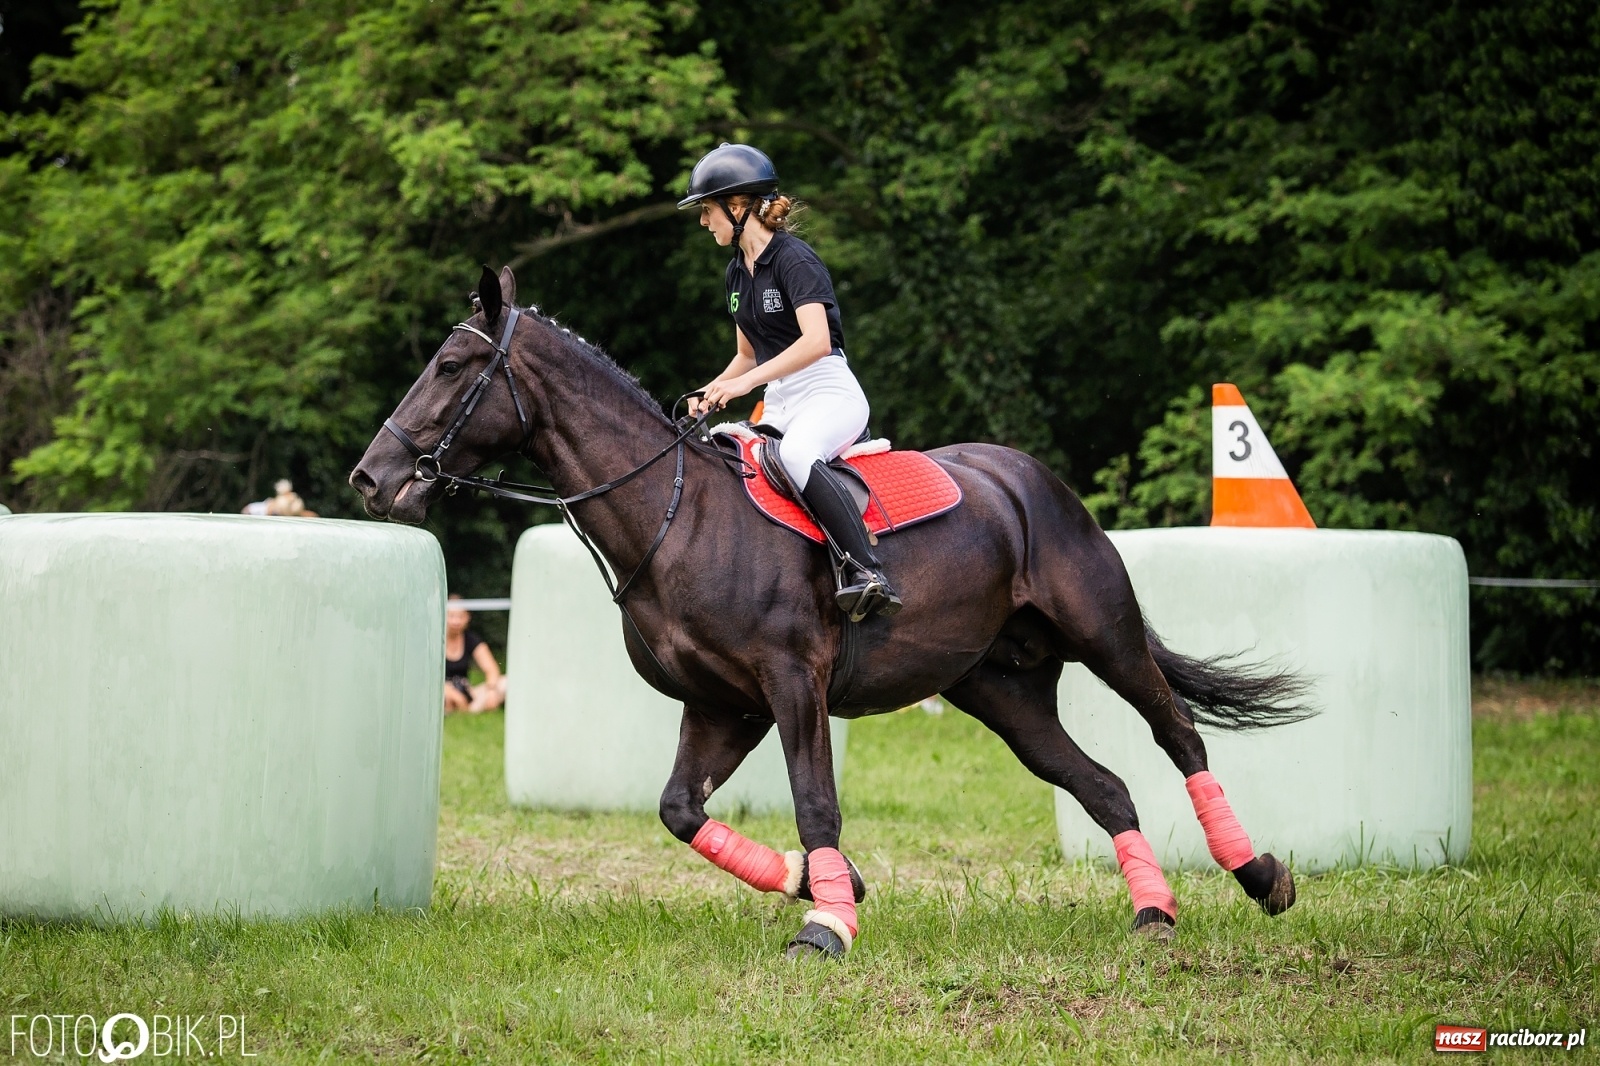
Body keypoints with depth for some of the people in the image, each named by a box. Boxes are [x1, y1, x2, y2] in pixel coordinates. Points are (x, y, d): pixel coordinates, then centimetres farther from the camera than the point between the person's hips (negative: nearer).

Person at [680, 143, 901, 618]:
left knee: (796, 454, -39)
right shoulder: (738, 272, 15)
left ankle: (868, 572, -43)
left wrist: (746, 381, -28)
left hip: (829, 393, -10)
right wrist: (711, 392, 5)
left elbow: (816, 340, -25)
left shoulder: (792, 259, -12)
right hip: (778, 402, 10)